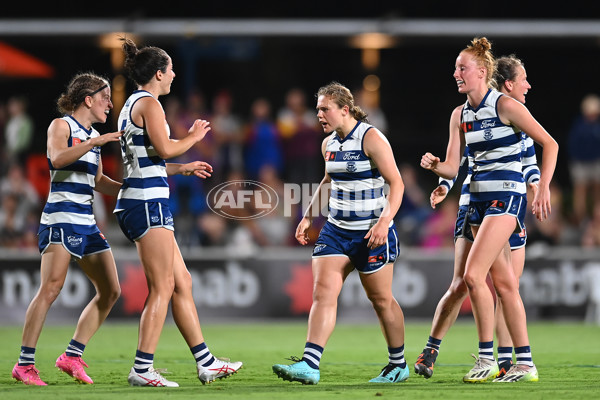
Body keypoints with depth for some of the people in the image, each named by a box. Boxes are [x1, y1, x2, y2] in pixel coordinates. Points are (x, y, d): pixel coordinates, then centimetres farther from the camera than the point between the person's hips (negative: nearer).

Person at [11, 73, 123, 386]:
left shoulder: (93, 135, 20)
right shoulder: (61, 126, -3)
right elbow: (57, 159, -23)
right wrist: (94, 143, -27)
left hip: (87, 224, 9)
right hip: (60, 218, -9)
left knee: (110, 291, 5)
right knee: (51, 287, -19)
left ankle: (72, 356, 9)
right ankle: (25, 364, -17)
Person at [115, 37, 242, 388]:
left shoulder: (132, 106, 21)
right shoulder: (148, 103, -9)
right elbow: (164, 148, -20)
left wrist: (183, 169, 29)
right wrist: (194, 137, -2)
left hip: (136, 203, 10)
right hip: (148, 203, -10)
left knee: (182, 283, 12)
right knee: (163, 288, -9)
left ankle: (206, 363, 15)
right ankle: (142, 369, -10)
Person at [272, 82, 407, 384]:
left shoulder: (371, 138, -13)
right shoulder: (329, 143, 9)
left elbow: (396, 183, -14)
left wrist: (385, 221, -25)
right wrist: (308, 216, 19)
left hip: (372, 233, -6)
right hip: (336, 229, 6)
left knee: (381, 299, 5)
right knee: (323, 291, -9)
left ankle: (399, 365, 23)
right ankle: (309, 365, -17)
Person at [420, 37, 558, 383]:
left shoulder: (505, 105, -11)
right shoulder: (460, 115, 10)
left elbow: (549, 143, -8)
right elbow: (452, 169, 9)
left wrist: (543, 188, -14)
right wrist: (434, 165, -13)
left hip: (506, 196, -8)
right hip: (479, 199, 8)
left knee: (473, 274, -17)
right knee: (504, 283, 7)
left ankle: (487, 358, -9)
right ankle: (526, 364, 11)